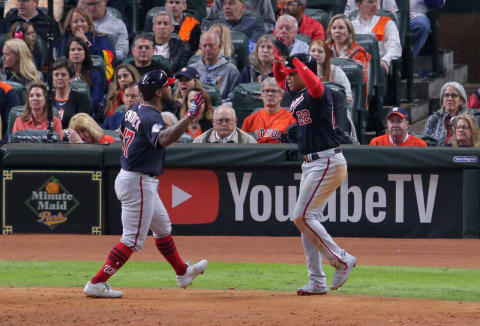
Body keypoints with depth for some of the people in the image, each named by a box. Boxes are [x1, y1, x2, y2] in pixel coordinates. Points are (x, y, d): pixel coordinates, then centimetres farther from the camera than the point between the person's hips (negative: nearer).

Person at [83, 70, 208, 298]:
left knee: (163, 227, 24)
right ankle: (96, 284, -7)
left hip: (126, 175, 10)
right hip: (138, 183, -10)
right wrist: (189, 118, -51)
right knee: (133, 239, -6)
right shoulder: (152, 118, -24)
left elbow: (123, 130, 24)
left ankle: (183, 273, 40)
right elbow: (164, 139, -44)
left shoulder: (134, 111, 5)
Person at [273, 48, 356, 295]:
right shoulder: (298, 94, 14)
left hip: (327, 163, -11)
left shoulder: (318, 93, -13)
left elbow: (314, 84, -38)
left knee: (301, 216, -15)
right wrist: (278, 59, 14)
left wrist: (295, 60, -29)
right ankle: (317, 282, 11)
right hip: (310, 164, 11)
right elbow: (280, 79, 32)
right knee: (305, 219, 9)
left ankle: (341, 260, -7)